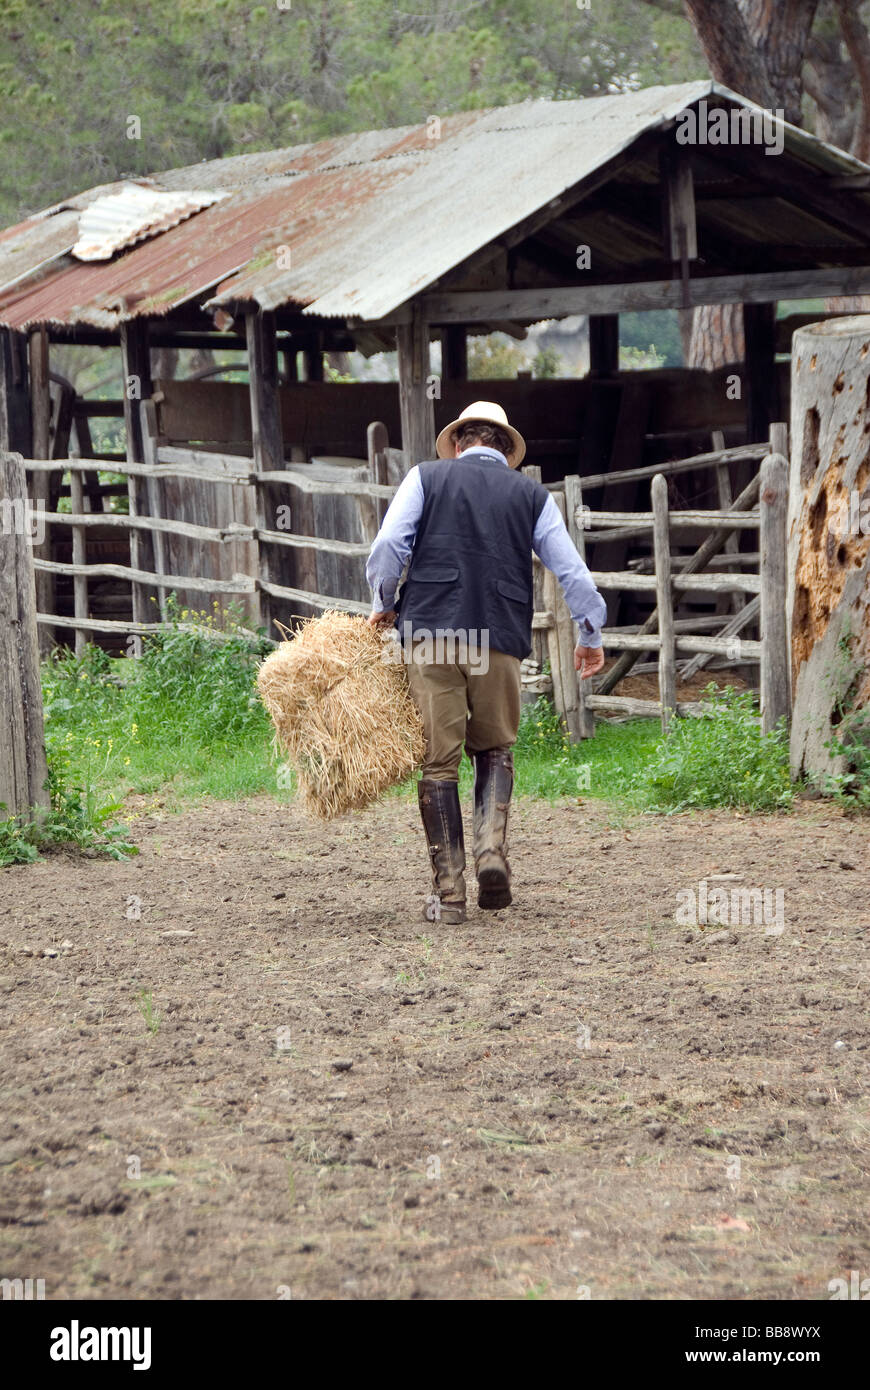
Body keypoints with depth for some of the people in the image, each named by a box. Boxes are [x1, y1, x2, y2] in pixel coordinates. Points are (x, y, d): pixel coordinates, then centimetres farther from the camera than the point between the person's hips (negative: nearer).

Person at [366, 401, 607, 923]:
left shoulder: (427, 477, 9)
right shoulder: (533, 495, 13)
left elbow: (388, 545, -3)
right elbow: (573, 571, 9)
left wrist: (384, 605, 12)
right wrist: (591, 634, 21)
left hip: (431, 632, -1)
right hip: (501, 643, 1)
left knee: (439, 761, 3)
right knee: (495, 749, 20)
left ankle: (449, 891, 1)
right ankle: (493, 846, -4)